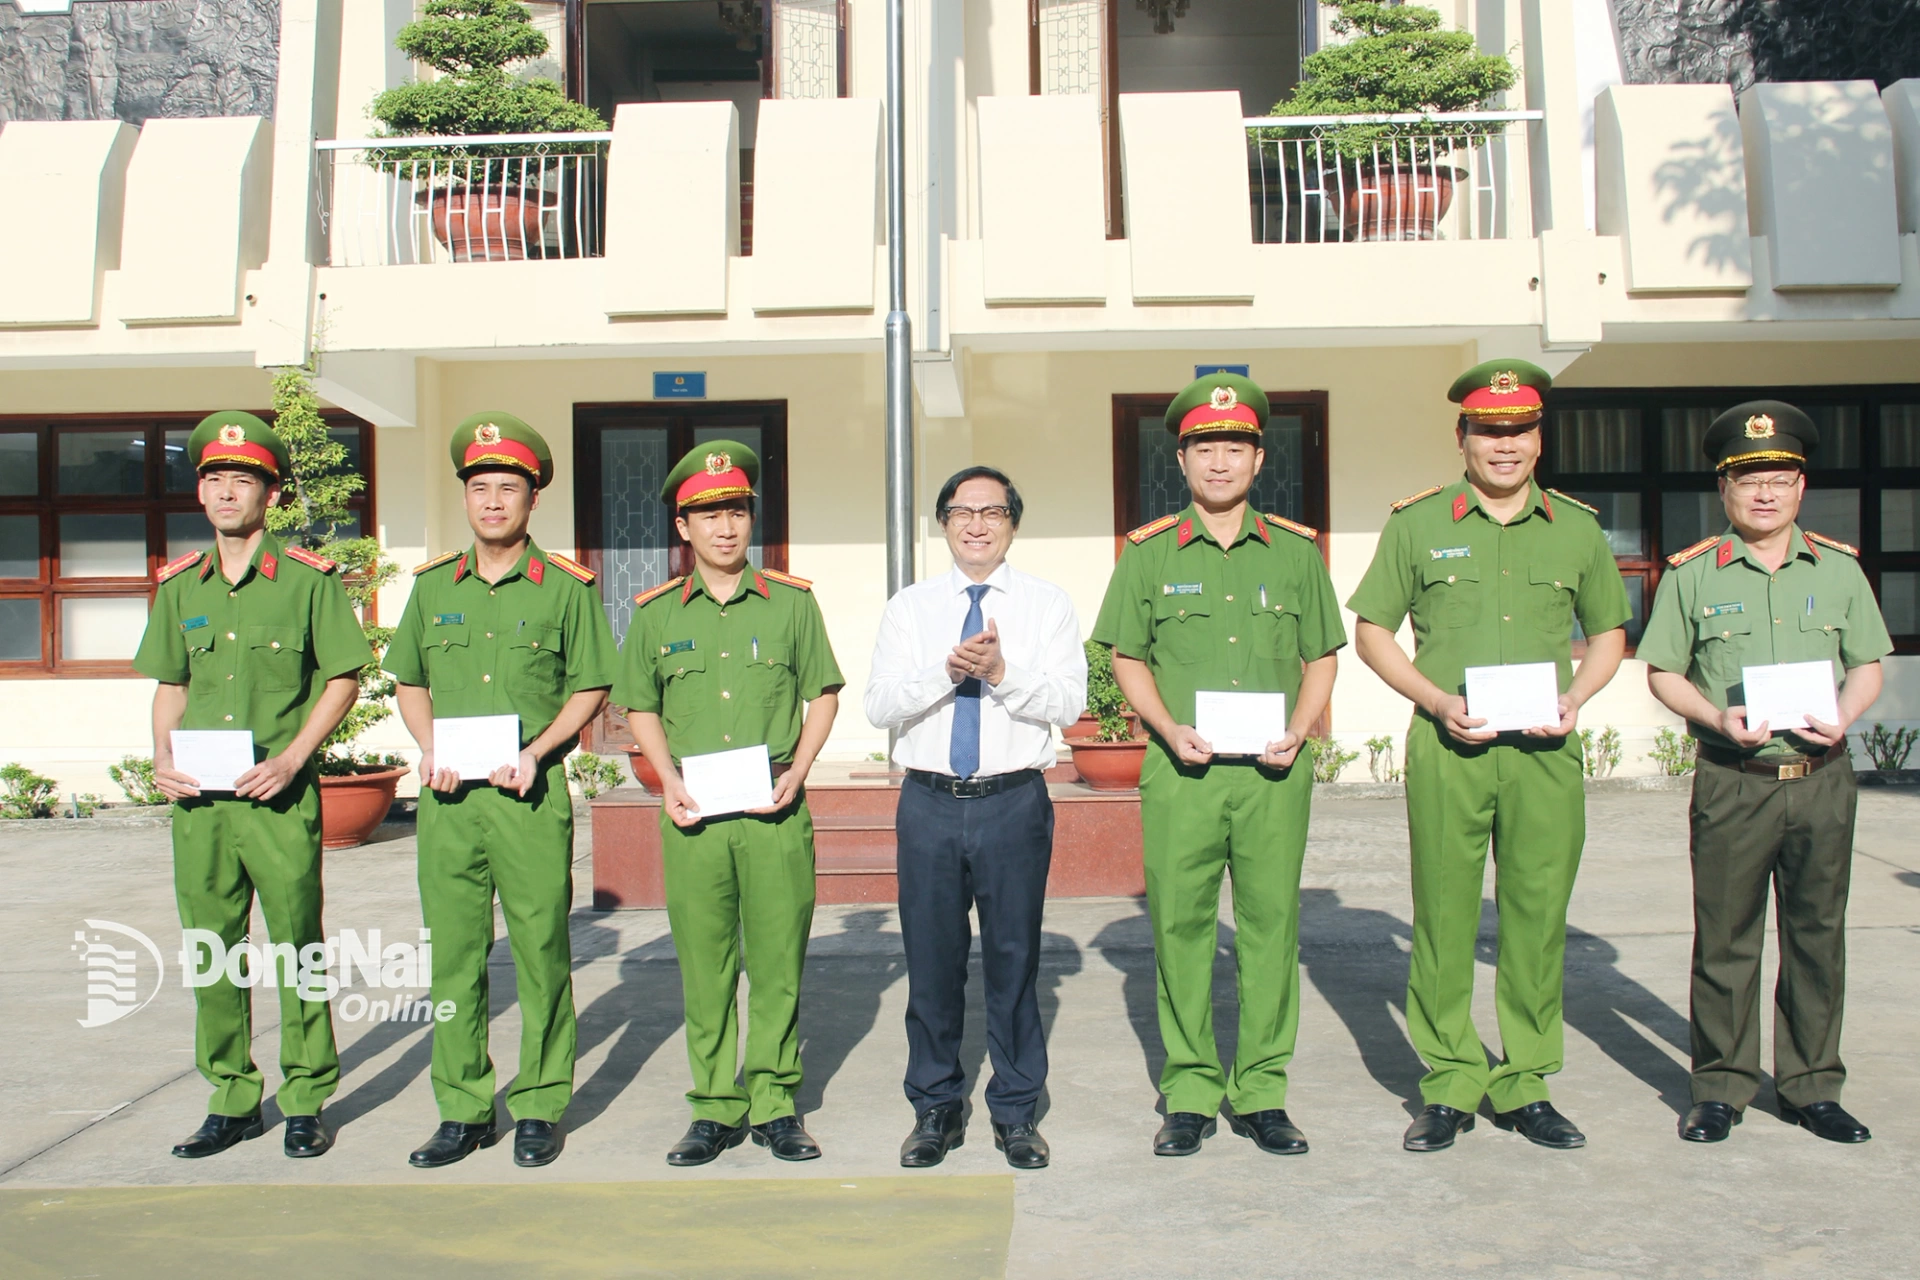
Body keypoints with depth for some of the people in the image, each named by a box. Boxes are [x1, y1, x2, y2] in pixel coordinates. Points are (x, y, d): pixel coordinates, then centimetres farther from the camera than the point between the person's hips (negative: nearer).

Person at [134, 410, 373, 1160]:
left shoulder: (308, 580, -2)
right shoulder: (180, 586, 11)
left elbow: (344, 678, -1)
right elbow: (170, 685, 18)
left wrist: (291, 759, -11)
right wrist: (163, 757, 1)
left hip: (280, 795, -4)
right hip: (197, 797, 5)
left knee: (297, 947, 1)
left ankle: (307, 1101, 13)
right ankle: (231, 1101, 22)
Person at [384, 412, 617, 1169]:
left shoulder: (566, 588, 2)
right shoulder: (433, 586, 12)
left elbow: (590, 688, 4)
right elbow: (411, 682, 18)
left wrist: (536, 751, -9)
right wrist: (428, 749, 1)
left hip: (531, 793, -3)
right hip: (448, 795, 3)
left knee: (540, 952, 1)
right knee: (454, 955, 7)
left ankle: (539, 1107, 14)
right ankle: (463, 1110, 18)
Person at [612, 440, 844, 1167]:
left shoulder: (792, 602, 4)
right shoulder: (657, 613, 7)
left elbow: (823, 695, 8)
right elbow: (641, 707, 13)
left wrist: (796, 771, -5)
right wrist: (668, 781, -2)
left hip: (775, 812, -1)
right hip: (693, 814, 1)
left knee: (779, 963, 4)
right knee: (705, 968, 6)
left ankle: (775, 1105, 17)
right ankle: (716, 1109, 18)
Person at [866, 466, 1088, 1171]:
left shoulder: (1046, 603, 7)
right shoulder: (909, 608, 11)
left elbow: (1070, 702, -4)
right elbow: (878, 704, 0)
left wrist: (1002, 672, -18)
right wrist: (946, 670, -15)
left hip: (1015, 801, -1)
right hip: (929, 802, 1)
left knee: (1014, 958, 4)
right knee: (933, 960, 6)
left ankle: (1016, 1112, 19)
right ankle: (936, 1109, 21)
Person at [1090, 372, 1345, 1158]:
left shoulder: (1296, 551, 9)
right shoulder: (1149, 553, 6)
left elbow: (1322, 658, 12)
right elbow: (1127, 658, 7)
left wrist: (1297, 731, -4)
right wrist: (1169, 729, -8)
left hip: (1273, 773, 1)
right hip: (1179, 770, -1)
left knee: (1271, 925, 4)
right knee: (1180, 928, 3)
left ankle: (1261, 1094, 16)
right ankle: (1189, 1094, 15)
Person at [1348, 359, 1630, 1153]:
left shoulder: (1577, 529, 10)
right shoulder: (1417, 523, 4)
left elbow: (1608, 632, 19)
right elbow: (1372, 630, 5)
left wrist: (1574, 698, 0)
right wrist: (1438, 700, -8)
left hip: (1545, 752, 2)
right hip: (1446, 749, -2)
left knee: (1537, 919, 6)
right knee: (1445, 920, 2)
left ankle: (1523, 1085, 19)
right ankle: (1450, 1085, 14)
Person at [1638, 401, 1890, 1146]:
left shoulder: (1840, 569, 9)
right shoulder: (1691, 574, 2)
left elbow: (1867, 665, 13)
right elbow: (1662, 673, 3)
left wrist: (1842, 718, -7)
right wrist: (1718, 719, -14)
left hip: (1823, 779, 2)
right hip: (1731, 783, -2)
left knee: (1817, 937, 9)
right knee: (1725, 939, 3)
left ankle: (1812, 1087, 22)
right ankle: (1720, 1088, 15)